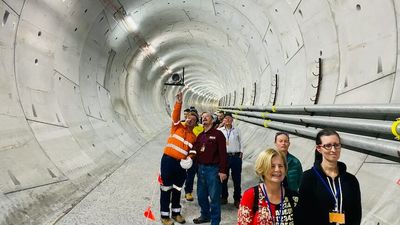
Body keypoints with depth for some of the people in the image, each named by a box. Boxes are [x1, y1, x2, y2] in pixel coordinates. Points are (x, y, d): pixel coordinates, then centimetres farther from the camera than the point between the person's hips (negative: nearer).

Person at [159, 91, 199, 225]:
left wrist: (189, 159, -10)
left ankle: (176, 213, 31)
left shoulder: (193, 137, 10)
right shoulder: (177, 126, 3)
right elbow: (175, 115, -14)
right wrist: (179, 102, -27)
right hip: (168, 160, -3)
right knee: (166, 188, 2)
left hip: (181, 164, 4)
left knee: (177, 189, 16)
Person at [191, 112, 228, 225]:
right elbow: (195, 150, 17)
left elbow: (223, 153, -11)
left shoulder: (218, 134, -5)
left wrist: (222, 170, -15)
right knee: (201, 195, 15)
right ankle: (205, 215, 34)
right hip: (201, 168, 6)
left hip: (213, 169, -6)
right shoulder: (200, 135, 14)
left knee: (214, 197, 1)